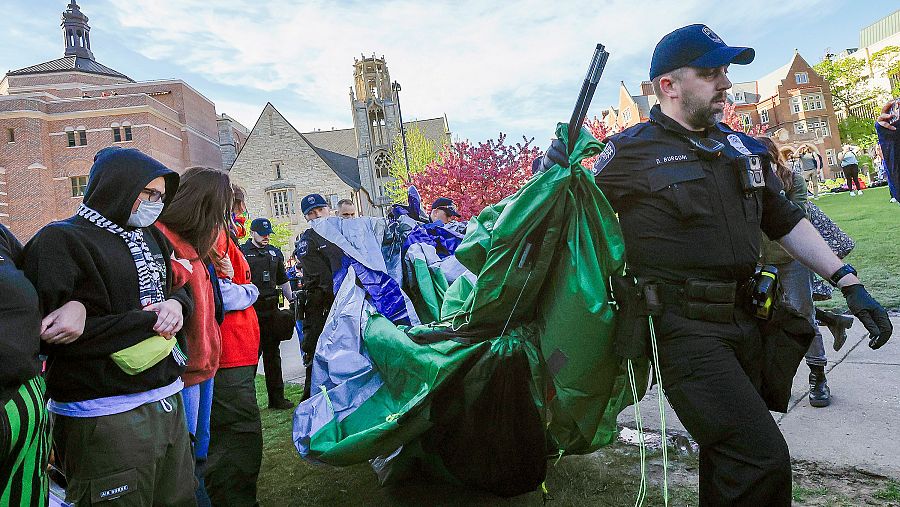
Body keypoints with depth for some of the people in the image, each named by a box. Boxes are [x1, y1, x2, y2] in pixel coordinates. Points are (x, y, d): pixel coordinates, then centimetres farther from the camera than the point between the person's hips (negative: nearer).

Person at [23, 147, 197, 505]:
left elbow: (180, 287, 24)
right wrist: (150, 321, -13)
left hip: (168, 402, 7)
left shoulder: (151, 238, 15)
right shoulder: (61, 242, -8)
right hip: (106, 418, -7)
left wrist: (176, 304, -1)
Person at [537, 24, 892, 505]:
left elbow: (784, 220, 19)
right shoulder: (630, 152, -6)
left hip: (743, 319, 8)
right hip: (683, 328, -7)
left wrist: (848, 282, 13)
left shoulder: (742, 148, 14)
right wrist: (556, 172, -20)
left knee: (728, 456, 18)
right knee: (762, 461, -13)